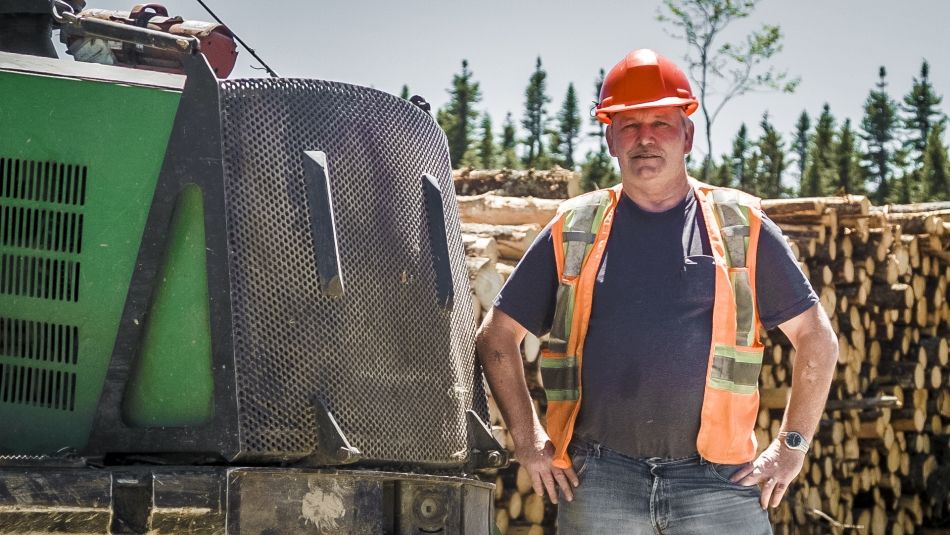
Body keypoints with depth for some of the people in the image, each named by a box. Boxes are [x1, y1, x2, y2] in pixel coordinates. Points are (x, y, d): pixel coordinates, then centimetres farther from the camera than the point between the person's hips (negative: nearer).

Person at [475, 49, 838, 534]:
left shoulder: (741, 226, 7)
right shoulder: (573, 231, 10)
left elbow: (817, 340, 11)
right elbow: (496, 337, 15)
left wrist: (791, 447, 6)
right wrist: (529, 440, 8)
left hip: (716, 477, -1)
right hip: (598, 479, 1)